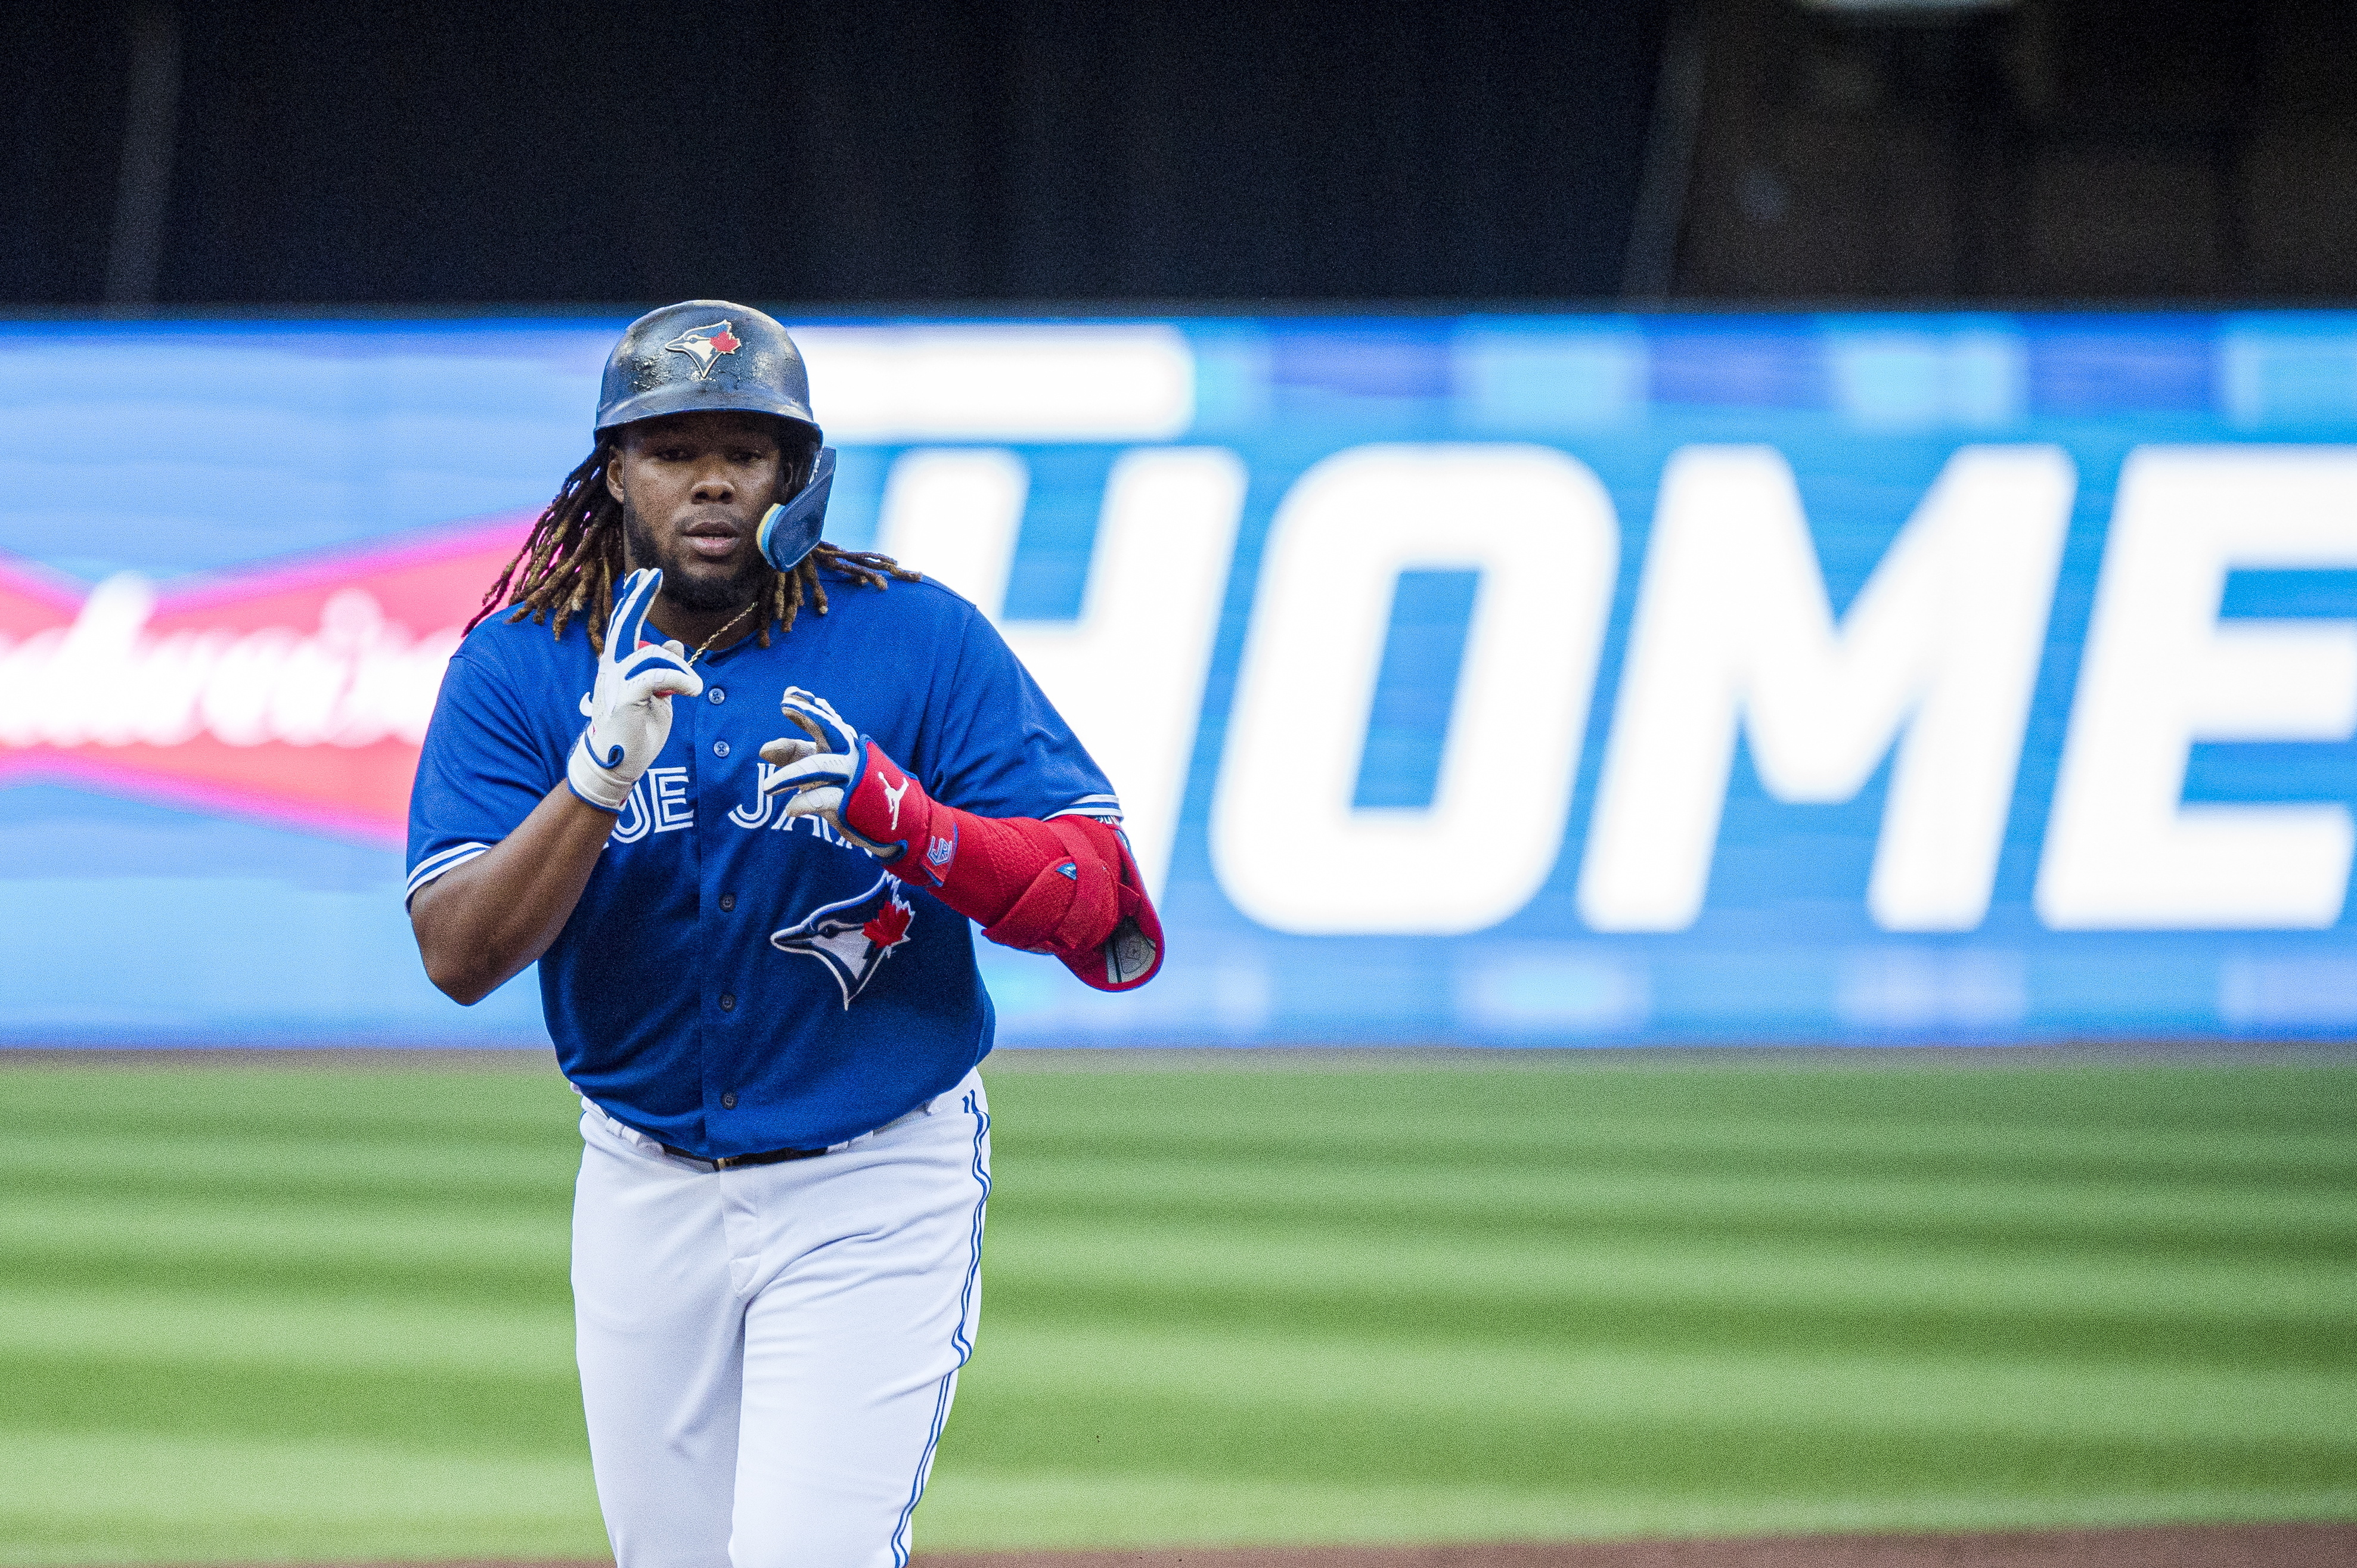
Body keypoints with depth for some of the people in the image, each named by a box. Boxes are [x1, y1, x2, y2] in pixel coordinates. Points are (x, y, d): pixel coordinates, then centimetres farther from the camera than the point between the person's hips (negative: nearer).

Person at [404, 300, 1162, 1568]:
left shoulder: (920, 642, -9)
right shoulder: (517, 669, -5)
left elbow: (1095, 900, -13)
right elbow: (460, 955, -15)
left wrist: (896, 817, -30)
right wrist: (599, 778, -30)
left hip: (876, 1191, -3)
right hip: (645, 1189, 3)